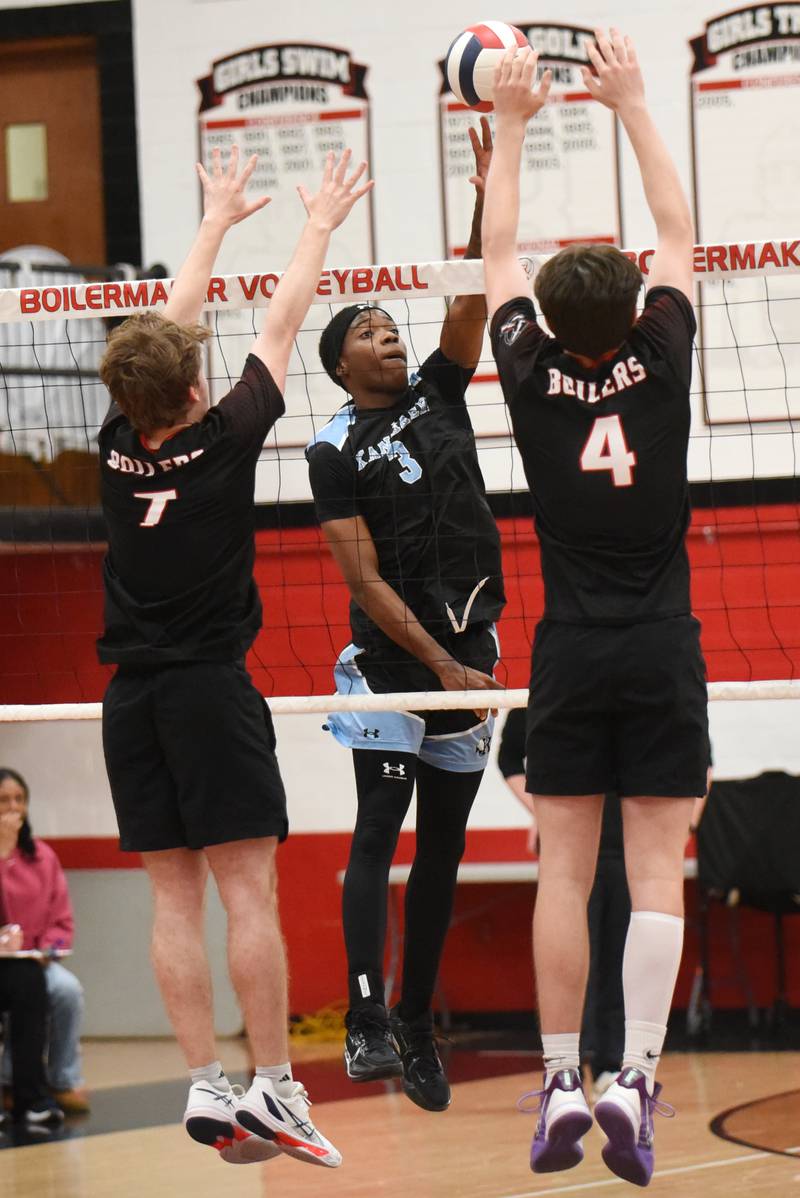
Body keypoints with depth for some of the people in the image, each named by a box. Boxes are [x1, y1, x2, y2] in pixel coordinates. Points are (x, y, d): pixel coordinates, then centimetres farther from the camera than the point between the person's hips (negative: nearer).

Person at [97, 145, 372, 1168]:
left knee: (173, 897, 3)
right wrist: (319, 226, 18)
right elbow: (280, 326, 5)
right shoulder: (221, 439, -8)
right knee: (247, 890, -5)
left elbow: (167, 329, 18)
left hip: (131, 698, 5)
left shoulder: (119, 444, 3)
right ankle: (272, 1087, -7)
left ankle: (205, 1088, 1)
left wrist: (216, 223, 30)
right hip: (210, 690, -5)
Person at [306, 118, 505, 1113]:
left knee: (443, 847, 7)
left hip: (470, 648, 5)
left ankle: (417, 1029, 13)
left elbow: (475, 296, -1)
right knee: (379, 831, -12)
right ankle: (366, 1021, -18)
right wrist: (440, 665, -15)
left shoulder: (438, 392, 11)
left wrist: (489, 193, -12)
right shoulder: (335, 451, -4)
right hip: (390, 658, -5)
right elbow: (366, 580, -10)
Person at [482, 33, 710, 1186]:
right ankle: (636, 1079, -12)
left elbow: (498, 253, 11)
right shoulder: (659, 366, -4)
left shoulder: (535, 378, -2)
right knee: (656, 870, -2)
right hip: (663, 656, -1)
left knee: (565, 871, 4)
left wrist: (510, 124, 19)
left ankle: (561, 1086, 3)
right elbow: (679, 236, 8)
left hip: (569, 657, 1)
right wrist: (632, 103, 13)